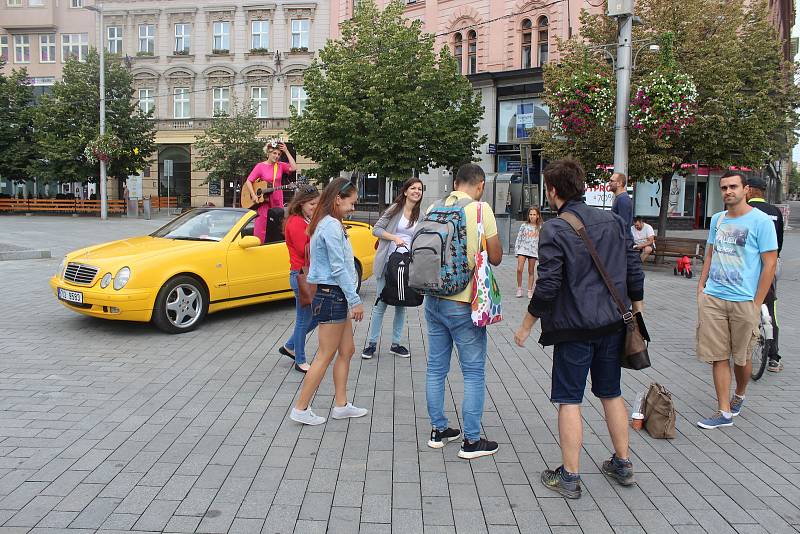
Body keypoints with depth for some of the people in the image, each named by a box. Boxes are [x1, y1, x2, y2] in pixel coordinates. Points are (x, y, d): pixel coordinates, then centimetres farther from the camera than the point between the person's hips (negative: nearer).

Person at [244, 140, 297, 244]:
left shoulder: (280, 165, 7)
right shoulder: (260, 166, -2)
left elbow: (294, 168, -9)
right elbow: (248, 181, -3)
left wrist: (286, 152, -7)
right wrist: (253, 196, -15)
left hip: (277, 202, 3)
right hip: (263, 202, -3)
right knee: (261, 229, -4)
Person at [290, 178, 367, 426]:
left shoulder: (326, 224, 14)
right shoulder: (332, 226, -17)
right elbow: (339, 268, -20)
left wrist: (349, 300, 15)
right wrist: (355, 301, -16)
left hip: (335, 296, 10)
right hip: (333, 296, -10)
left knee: (347, 350, 15)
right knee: (325, 356, -1)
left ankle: (341, 405, 23)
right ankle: (301, 408, 9)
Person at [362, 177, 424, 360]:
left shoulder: (420, 216, 8)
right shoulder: (395, 209, -2)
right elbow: (376, 229, -3)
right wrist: (395, 238, -15)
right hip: (388, 262, -4)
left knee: (401, 305, 10)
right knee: (381, 304, 1)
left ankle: (395, 344, 21)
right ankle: (371, 343, 11)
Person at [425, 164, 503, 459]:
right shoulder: (481, 209, -11)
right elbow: (496, 257, -9)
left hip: (434, 299, 6)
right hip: (463, 303, -6)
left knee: (436, 367, 15)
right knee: (474, 372, 6)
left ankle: (438, 430, 26)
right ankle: (471, 440, 12)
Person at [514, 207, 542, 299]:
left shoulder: (540, 228, 4)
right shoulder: (524, 226, 4)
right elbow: (519, 238, 7)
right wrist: (516, 250, 3)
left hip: (533, 251, 0)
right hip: (523, 249, 0)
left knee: (531, 271, 6)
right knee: (519, 269, -12)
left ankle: (530, 291, 14)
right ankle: (519, 288, 3)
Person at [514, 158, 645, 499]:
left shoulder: (554, 230, -14)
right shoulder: (614, 221, 5)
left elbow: (547, 288, -16)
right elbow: (635, 273, 7)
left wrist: (526, 326, -5)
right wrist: (637, 315, 19)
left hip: (574, 329, -6)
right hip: (613, 324, 6)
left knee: (569, 400, 4)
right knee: (612, 394, 19)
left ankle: (569, 477, 11)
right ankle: (622, 465, 31)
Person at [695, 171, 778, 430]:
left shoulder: (761, 221, -6)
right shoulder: (717, 219, 11)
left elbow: (770, 264, -7)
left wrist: (756, 303, -10)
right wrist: (701, 286, 10)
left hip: (744, 301, -4)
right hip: (712, 299, 4)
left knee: (742, 357, 11)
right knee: (718, 357, 3)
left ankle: (739, 396, 37)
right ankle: (724, 412, 11)